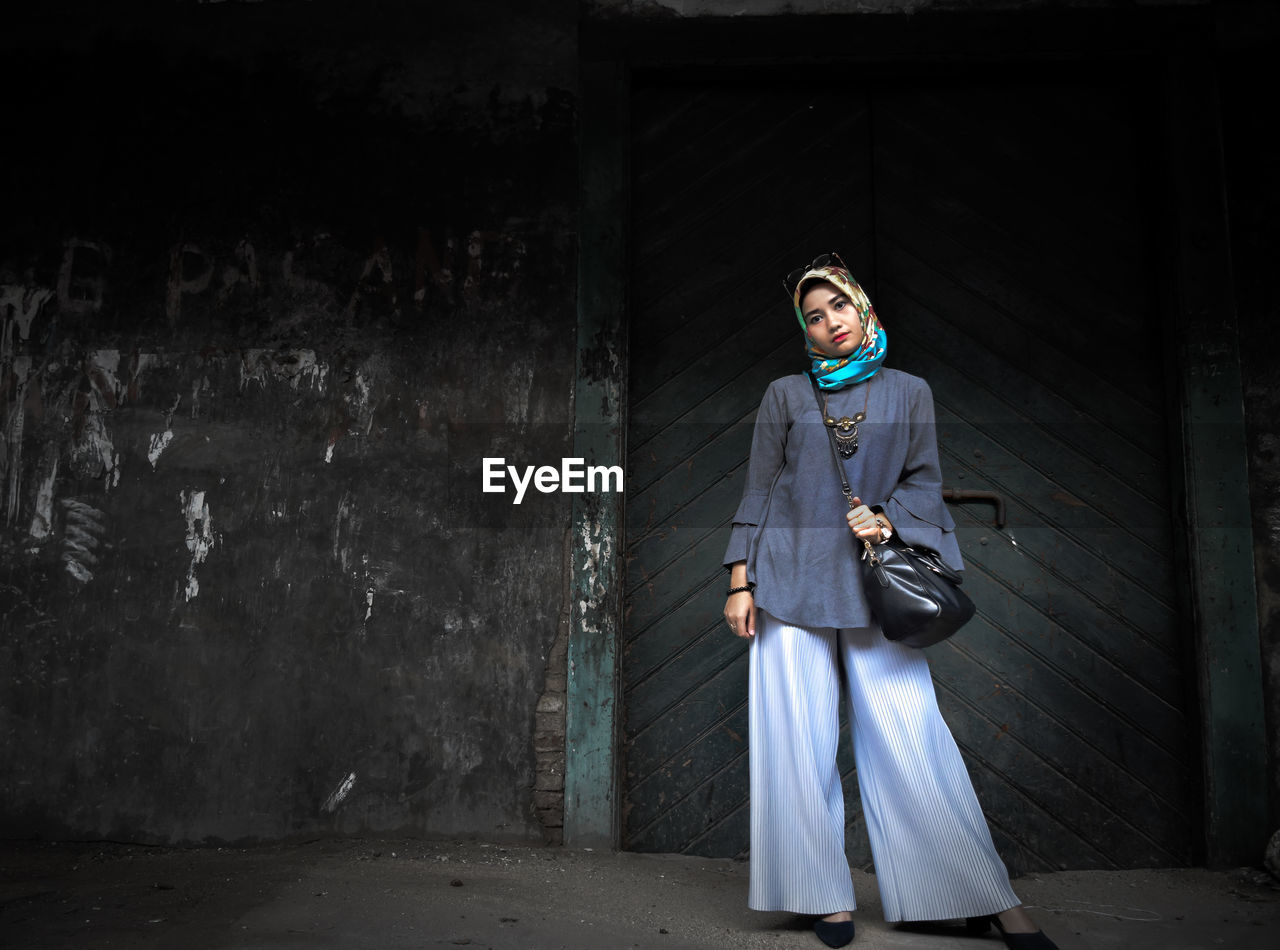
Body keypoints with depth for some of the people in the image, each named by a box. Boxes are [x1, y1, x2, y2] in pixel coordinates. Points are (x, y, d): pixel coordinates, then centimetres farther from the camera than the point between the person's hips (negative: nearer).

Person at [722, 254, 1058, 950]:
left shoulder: (908, 392, 11)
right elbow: (758, 492, 6)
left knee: (907, 733, -4)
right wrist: (739, 582, 0)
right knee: (801, 740, 0)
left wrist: (888, 516, -12)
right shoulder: (785, 395, 8)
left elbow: (924, 479, 10)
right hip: (793, 576, 0)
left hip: (873, 578, 0)